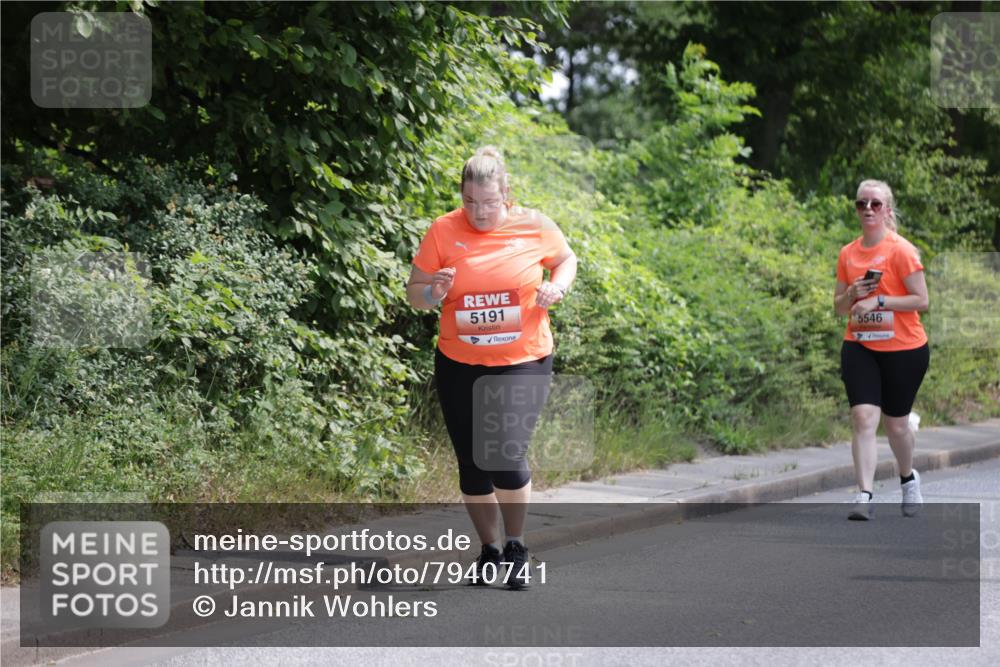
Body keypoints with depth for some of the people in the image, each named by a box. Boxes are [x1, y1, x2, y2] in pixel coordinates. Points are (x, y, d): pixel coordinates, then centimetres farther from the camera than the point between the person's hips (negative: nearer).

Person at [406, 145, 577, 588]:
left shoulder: (534, 226, -4)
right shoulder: (443, 231, -5)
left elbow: (566, 259, 15)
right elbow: (413, 294, 2)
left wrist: (557, 286, -7)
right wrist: (434, 293, -20)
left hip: (523, 364, -2)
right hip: (460, 365, 2)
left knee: (506, 453, -18)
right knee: (473, 464, 7)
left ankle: (517, 547, 3)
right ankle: (490, 550, 27)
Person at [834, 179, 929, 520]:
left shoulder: (901, 250, -9)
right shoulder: (848, 253, 6)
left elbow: (922, 300, -12)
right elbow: (839, 306, 13)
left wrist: (879, 301, -20)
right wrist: (851, 295, -9)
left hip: (903, 350, -3)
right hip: (859, 347, 3)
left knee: (896, 424, 9)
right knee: (863, 417, -15)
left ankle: (908, 479, 38)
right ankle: (864, 496, -18)